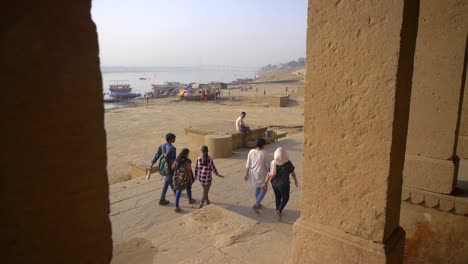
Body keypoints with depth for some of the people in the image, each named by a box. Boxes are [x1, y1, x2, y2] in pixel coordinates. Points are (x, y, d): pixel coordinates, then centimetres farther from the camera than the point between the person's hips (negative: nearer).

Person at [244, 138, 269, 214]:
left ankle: (258, 204, 36)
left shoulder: (251, 151, -7)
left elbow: (248, 164, -4)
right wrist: (268, 172, 7)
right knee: (264, 190, 9)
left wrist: (246, 174, 2)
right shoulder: (264, 153, -19)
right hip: (261, 173, -5)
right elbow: (266, 164, -10)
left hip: (253, 173, 6)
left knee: (257, 188, 24)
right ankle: (256, 205, -4)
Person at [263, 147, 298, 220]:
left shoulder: (273, 162, -7)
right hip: (283, 184, -4)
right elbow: (293, 174, -6)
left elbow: (269, 174, -6)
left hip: (274, 184, 4)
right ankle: (279, 211, 0)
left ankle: (279, 212, 35)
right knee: (285, 198, 17)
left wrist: (265, 183, 1)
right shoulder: (288, 163, -16)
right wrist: (296, 181, 10)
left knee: (277, 198, 22)